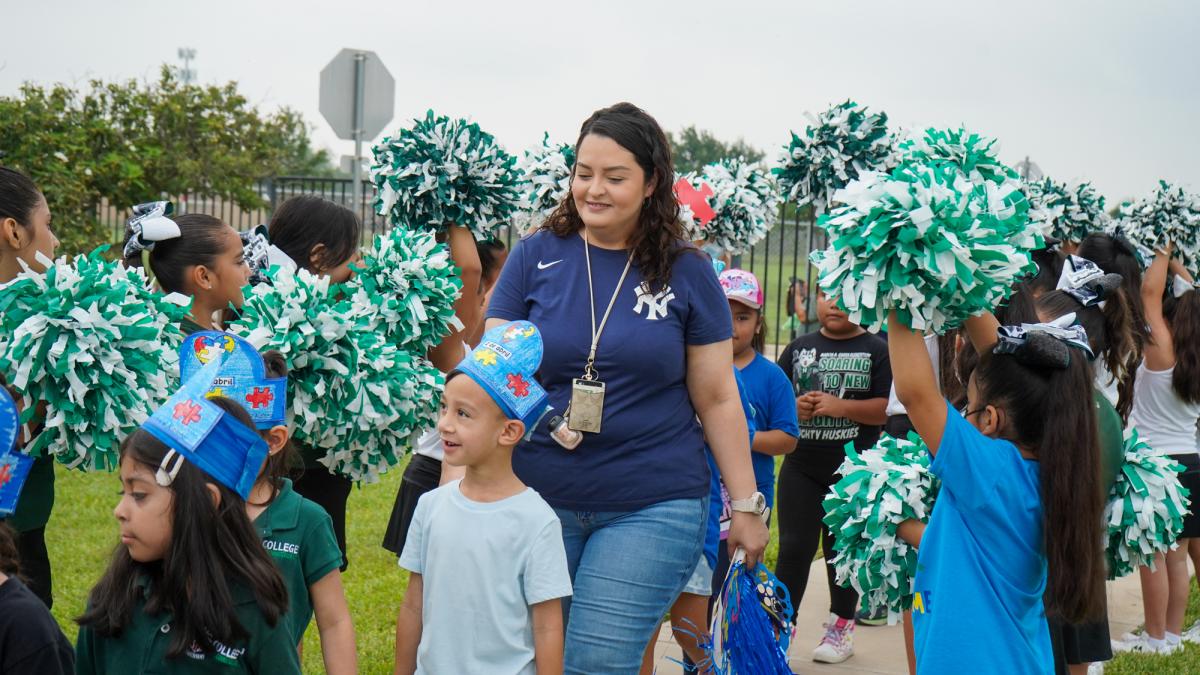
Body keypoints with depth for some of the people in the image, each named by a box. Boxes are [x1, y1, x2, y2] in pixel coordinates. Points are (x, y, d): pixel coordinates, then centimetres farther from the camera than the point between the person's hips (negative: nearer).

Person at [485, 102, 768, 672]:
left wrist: (746, 504, 7)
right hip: (538, 498, 2)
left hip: (652, 508, -1)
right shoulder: (535, 257, 4)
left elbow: (717, 398, 7)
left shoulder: (686, 272, 2)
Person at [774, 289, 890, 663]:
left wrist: (840, 407, -19)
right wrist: (794, 407, -9)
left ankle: (842, 626, 23)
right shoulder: (799, 347, 10)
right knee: (793, 547, 0)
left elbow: (887, 408, -8)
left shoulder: (877, 351, 0)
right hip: (801, 467, 2)